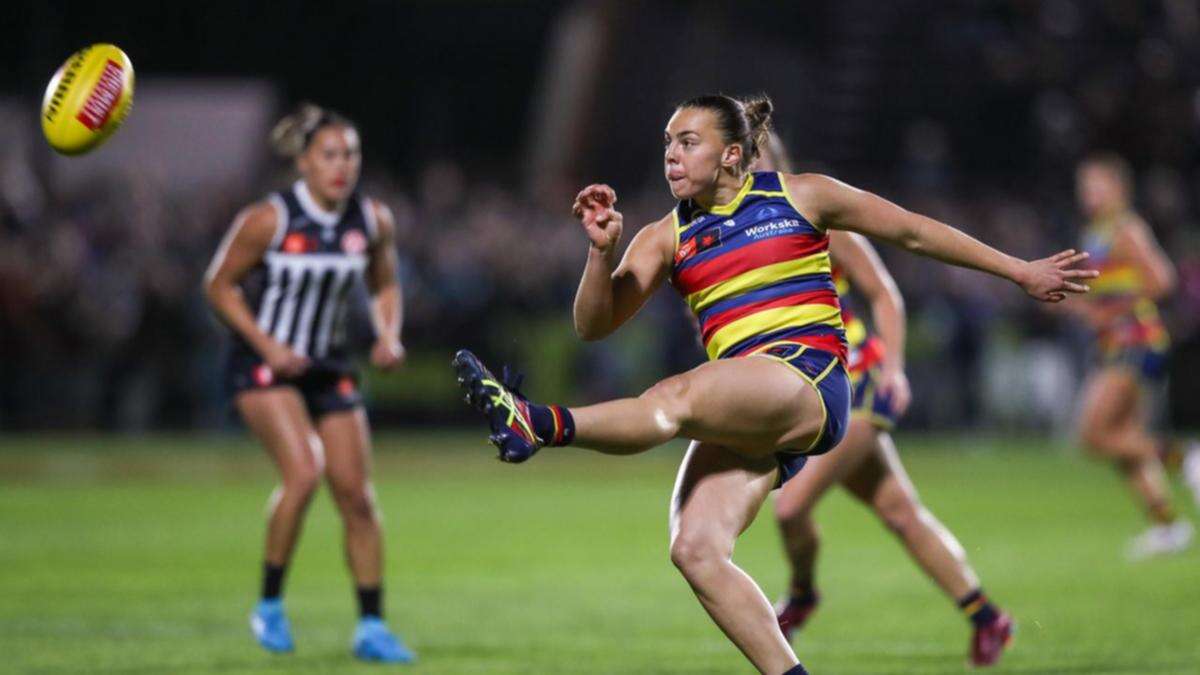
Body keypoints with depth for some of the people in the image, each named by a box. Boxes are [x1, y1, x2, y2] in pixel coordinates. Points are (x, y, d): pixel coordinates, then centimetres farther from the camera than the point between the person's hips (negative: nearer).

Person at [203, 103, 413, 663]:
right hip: (264, 366, -5)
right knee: (303, 470, -25)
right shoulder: (268, 219, -16)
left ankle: (371, 627, 12)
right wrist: (266, 344, -17)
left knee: (357, 496, 0)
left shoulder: (374, 221, -3)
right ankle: (269, 605, -9)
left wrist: (389, 335, -6)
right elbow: (219, 284, -7)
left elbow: (385, 286, 14)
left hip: (330, 367, 5)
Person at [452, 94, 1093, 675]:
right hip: (746, 411, 5)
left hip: (810, 382, -5)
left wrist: (1022, 271, 21)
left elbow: (914, 231, 17)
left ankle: (544, 424, -50)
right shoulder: (667, 237, 17)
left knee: (674, 398, -32)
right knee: (695, 551, -17)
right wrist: (602, 249, -9)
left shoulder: (800, 196, 9)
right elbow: (595, 324, 9)